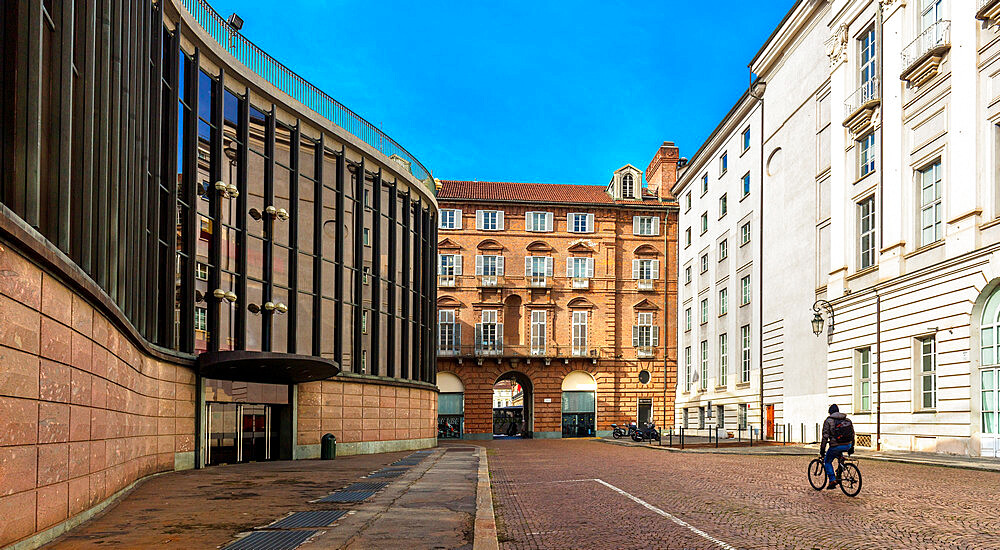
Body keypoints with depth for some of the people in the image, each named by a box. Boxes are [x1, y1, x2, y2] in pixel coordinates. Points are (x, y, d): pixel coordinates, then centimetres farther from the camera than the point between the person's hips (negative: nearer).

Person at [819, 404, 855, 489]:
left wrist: (822, 450, 2)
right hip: (848, 445, 5)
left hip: (836, 446, -5)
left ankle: (832, 480, 2)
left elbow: (825, 437, -4)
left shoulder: (828, 421, 0)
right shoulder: (847, 420, 14)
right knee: (839, 457, 38)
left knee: (827, 461, 16)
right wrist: (851, 447, 27)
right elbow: (852, 434, 18)